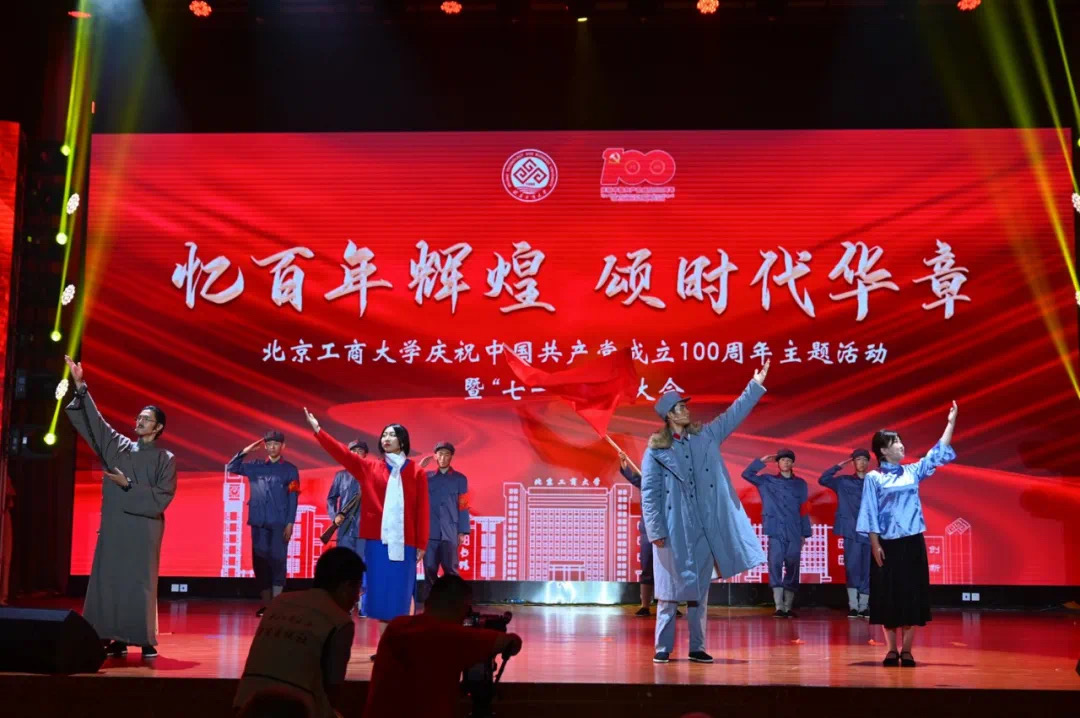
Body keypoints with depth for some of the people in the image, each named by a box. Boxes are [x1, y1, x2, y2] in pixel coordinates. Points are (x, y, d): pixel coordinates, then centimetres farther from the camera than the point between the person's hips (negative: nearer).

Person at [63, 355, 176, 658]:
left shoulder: (165, 459, 2)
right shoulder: (118, 447, 12)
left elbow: (162, 497, -6)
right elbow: (94, 420, 8)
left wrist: (128, 485, -11)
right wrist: (81, 387, -2)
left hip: (144, 529, -4)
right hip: (114, 526, 4)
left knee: (140, 584, -4)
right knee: (108, 581, 0)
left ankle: (146, 640, 2)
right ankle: (117, 639, 6)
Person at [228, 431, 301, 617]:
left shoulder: (290, 470, 5)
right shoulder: (255, 467, 12)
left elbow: (293, 499, 1)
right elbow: (231, 468, 12)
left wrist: (289, 523, -7)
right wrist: (245, 451, 1)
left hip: (279, 523, -3)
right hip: (259, 522, 3)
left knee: (277, 560, -6)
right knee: (260, 561, 3)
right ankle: (265, 603, 9)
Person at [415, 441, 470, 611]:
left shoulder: (460, 479, 8)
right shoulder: (426, 476, 11)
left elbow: (463, 507, 6)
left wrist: (462, 531, -1)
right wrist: (419, 468, -4)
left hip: (450, 532, -1)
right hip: (430, 532, 1)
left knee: (450, 570, -2)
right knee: (429, 570, 2)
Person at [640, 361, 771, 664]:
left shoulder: (705, 436, 8)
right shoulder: (656, 450, -4)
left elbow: (733, 414, 10)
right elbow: (649, 493, -5)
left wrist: (757, 384, 7)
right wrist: (655, 530, -11)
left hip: (704, 528, 4)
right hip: (674, 528, -4)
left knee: (700, 591, 8)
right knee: (670, 591, 0)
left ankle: (697, 648, 15)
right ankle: (663, 648, 8)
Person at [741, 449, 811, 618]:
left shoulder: (800, 484, 12)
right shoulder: (767, 481, 11)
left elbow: (804, 511, 10)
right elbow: (747, 474, 4)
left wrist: (805, 533, 7)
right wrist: (762, 461, -2)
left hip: (794, 532, 1)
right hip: (776, 530, -1)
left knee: (792, 567, 2)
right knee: (775, 564, -11)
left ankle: (788, 608, 8)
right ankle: (779, 607, -13)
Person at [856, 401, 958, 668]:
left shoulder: (913, 472, 9)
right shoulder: (873, 478, -2)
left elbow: (938, 453, 8)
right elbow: (870, 513, -4)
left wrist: (951, 422, 3)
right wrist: (875, 545, -10)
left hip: (913, 544, 3)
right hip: (887, 544, -3)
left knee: (912, 595, 2)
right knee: (887, 596, 0)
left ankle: (906, 650, 8)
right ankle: (892, 650, 9)